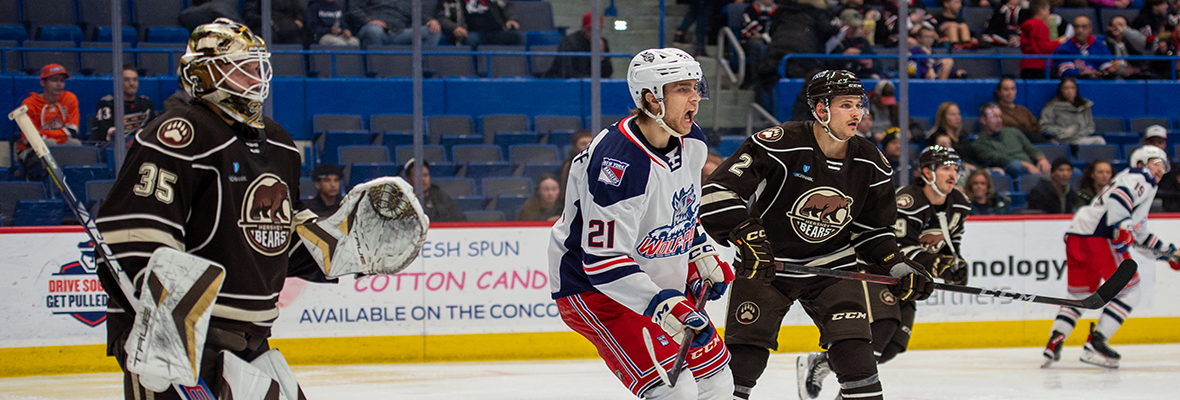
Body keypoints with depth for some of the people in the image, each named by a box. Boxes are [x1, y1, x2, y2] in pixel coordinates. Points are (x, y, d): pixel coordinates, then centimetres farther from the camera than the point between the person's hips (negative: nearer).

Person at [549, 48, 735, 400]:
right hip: (592, 288, -9)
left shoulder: (691, 142, -2)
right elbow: (603, 261, -32)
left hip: (662, 283, 9)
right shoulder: (619, 164, -30)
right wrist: (663, 306, -38)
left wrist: (703, 255, 10)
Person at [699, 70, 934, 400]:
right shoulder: (780, 145, -22)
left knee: (853, 348, -11)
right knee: (744, 357, -7)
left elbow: (873, 228, 9)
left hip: (833, 266, 3)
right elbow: (719, 191, -24)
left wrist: (897, 267, -4)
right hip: (766, 264, -3)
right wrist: (747, 235, -33)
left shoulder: (870, 164, -4)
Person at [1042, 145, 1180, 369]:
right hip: (1098, 236, -10)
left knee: (1079, 295, 18)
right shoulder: (1140, 178, 4)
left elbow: (1140, 236, 38)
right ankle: (1094, 344, -10)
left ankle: (1054, 343, 0)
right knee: (1129, 292, -2)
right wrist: (1122, 226, -28)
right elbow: (1119, 198, -18)